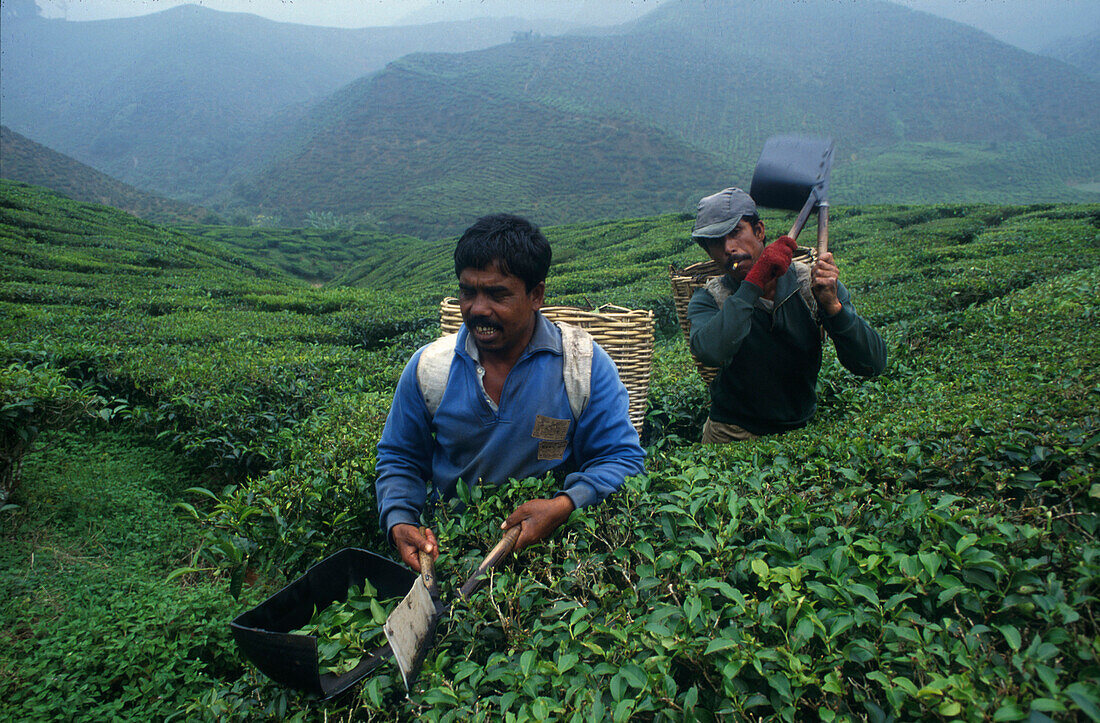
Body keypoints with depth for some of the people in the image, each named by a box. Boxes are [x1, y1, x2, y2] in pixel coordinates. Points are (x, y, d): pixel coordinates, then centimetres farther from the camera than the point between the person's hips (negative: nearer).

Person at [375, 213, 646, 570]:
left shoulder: (585, 363, -8)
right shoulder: (428, 367, -1)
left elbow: (623, 458, -6)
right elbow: (400, 460, 11)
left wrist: (564, 506, -24)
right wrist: (399, 523, -9)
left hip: (557, 543, -2)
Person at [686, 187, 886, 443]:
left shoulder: (813, 283, -1)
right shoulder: (708, 300, -4)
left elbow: (873, 365, -6)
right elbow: (709, 352, -28)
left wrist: (832, 305, -21)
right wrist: (755, 280, -23)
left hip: (802, 428, 1)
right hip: (733, 433, -1)